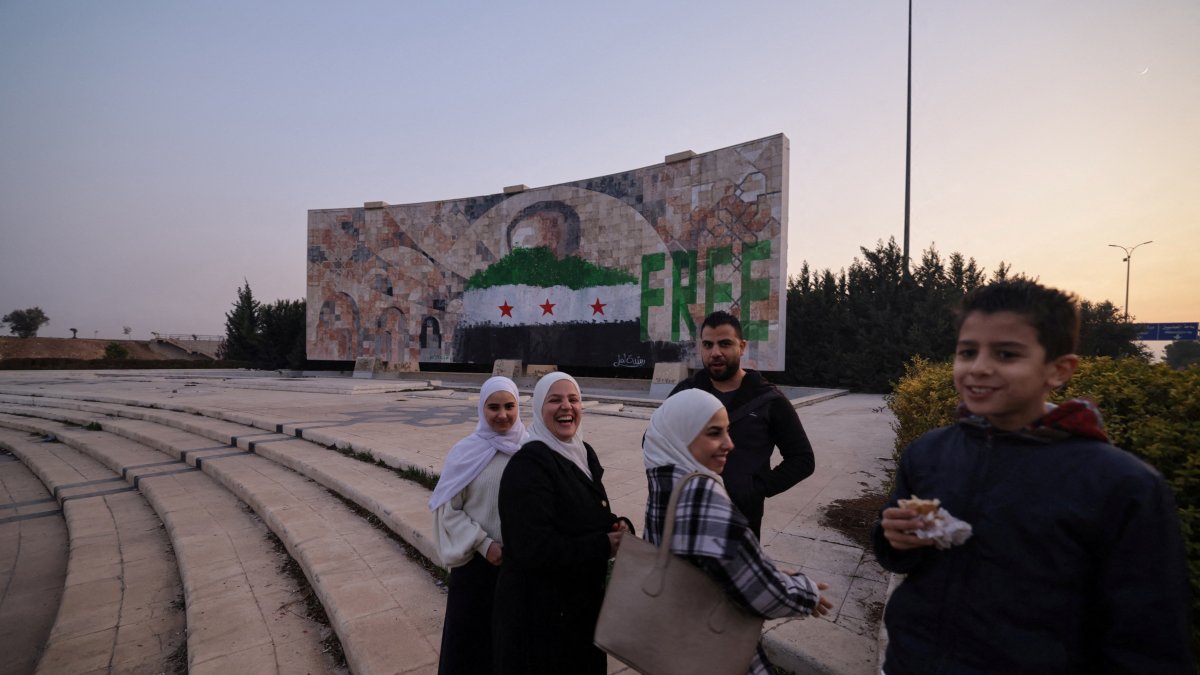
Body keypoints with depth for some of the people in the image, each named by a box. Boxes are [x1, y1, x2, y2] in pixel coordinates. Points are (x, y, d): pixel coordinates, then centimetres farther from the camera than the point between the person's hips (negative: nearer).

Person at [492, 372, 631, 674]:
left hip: (583, 599, 8)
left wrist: (619, 526, -10)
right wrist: (604, 546, -22)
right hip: (539, 609, -8)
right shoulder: (527, 465, -23)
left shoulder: (584, 454, 2)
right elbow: (534, 548, -29)